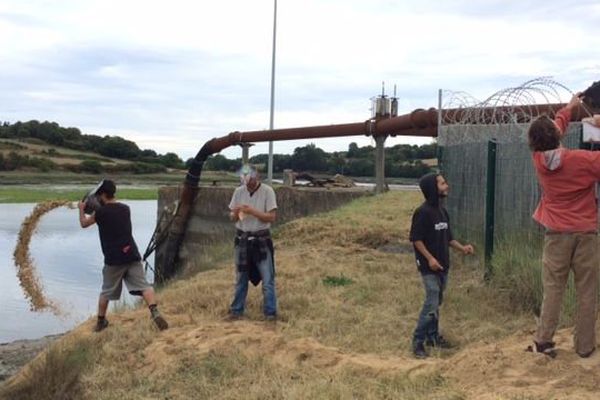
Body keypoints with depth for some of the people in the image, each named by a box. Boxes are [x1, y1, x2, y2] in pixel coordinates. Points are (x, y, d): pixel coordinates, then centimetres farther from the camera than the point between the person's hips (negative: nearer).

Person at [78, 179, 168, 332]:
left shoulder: (100, 212, -4)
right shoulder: (125, 208, 11)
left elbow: (84, 223, 15)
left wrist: (81, 209, 32)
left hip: (113, 259, -3)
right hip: (132, 255, 3)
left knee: (106, 292, 14)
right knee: (143, 286, -6)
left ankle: (100, 322, 27)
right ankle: (154, 312, -27)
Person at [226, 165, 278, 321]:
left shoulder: (267, 191, -10)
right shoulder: (239, 191, 1)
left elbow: (272, 217, -14)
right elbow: (232, 217, 6)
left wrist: (252, 211, -23)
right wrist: (236, 213, -16)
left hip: (261, 241, -4)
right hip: (242, 239, 4)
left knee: (268, 280, 0)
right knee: (240, 279, 14)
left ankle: (270, 313, 9)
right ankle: (237, 311, 25)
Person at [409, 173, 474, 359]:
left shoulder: (442, 211, 9)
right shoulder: (423, 212, -16)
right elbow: (416, 239, -15)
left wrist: (462, 248, 3)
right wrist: (429, 258, -20)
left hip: (443, 265, 8)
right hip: (429, 266, -8)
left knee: (436, 302, 15)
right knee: (431, 304, -10)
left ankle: (433, 336, 27)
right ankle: (418, 341, -2)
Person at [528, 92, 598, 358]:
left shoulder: (539, 158, -2)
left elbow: (554, 128, 16)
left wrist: (569, 107, 31)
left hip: (557, 233, 2)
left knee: (552, 289, 8)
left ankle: (543, 341, 7)